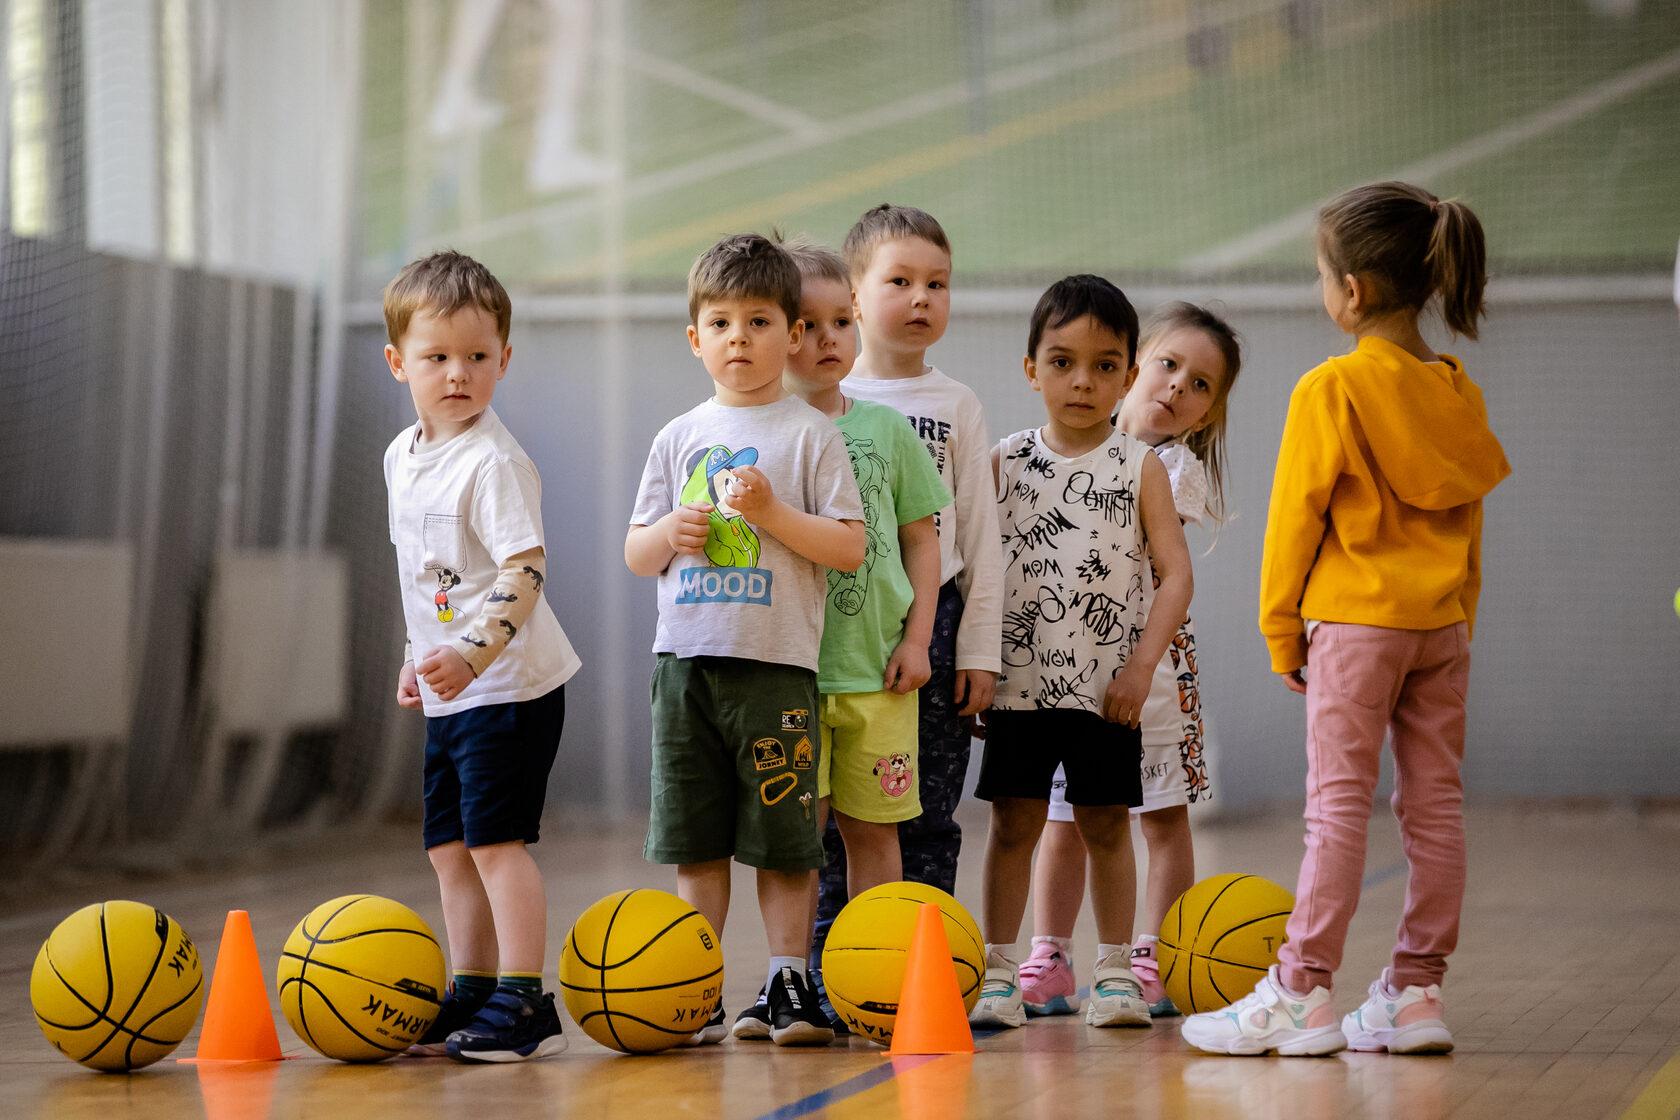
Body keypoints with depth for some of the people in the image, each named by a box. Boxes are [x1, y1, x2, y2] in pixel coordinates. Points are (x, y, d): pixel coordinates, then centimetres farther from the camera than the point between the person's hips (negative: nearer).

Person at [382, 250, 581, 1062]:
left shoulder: (493, 461, -16)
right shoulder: (402, 456, 11)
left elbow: (525, 569, -24)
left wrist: (474, 652, -35)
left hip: (509, 684, -9)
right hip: (450, 691, 9)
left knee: (495, 838, -11)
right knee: (449, 845, 12)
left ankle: (525, 1005, -6)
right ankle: (470, 995, 23)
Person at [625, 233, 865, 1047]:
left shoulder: (810, 434, 1)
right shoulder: (679, 437, 12)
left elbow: (850, 549, -4)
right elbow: (636, 554, 15)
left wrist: (773, 512, -16)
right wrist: (670, 533, -7)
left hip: (777, 663, -3)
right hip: (687, 657, 3)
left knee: (784, 840, -1)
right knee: (695, 842, 6)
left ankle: (787, 983, 8)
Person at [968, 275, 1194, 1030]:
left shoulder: (1140, 469, 0)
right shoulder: (1005, 463, 4)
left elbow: (1175, 575, -3)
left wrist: (1140, 667, -11)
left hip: (1107, 685, -1)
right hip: (1018, 680, 1)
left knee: (1106, 825, 6)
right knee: (1014, 823, 2)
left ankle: (1114, 973, 15)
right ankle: (999, 974, 8)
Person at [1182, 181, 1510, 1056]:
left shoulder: (1332, 390, -11)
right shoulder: (1457, 392, 7)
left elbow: (1297, 517, -8)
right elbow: (1468, 517, 14)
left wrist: (1281, 632, 0)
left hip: (1355, 622, -6)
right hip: (1442, 624, 6)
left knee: (1338, 803, -4)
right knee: (1435, 803, 6)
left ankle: (1303, 993, -2)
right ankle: (1417, 992, 9)